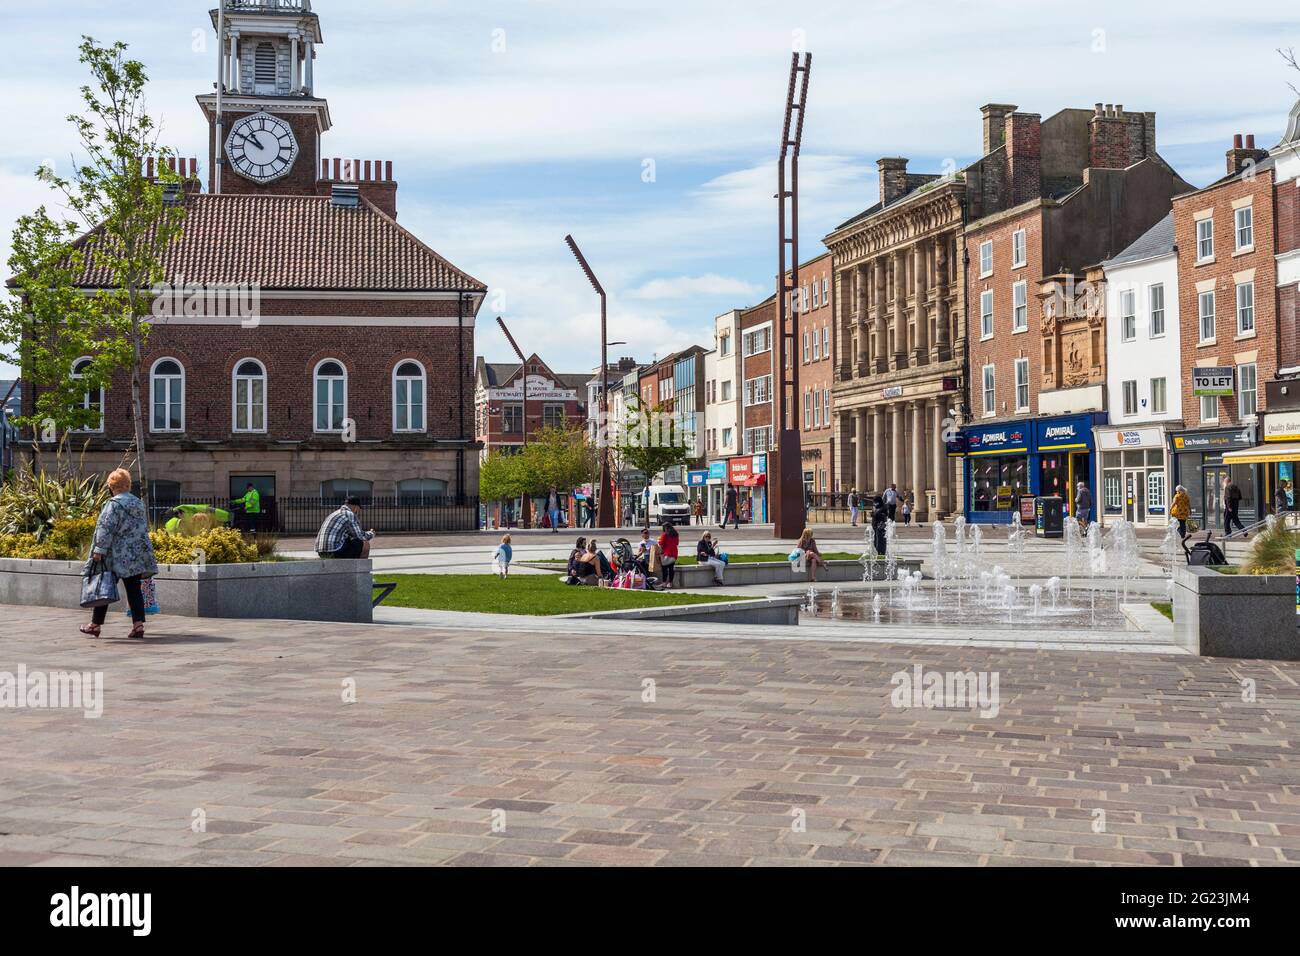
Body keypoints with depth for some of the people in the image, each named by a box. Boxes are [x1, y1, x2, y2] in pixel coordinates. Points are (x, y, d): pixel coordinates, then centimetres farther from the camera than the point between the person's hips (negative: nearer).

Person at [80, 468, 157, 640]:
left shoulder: (113, 504, -11)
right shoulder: (139, 503, 11)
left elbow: (106, 529, -18)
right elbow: (145, 528, 18)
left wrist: (99, 550, -16)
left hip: (117, 556, -6)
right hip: (137, 554, 6)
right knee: (134, 589, 5)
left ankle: (95, 625, 13)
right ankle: (138, 625, -3)